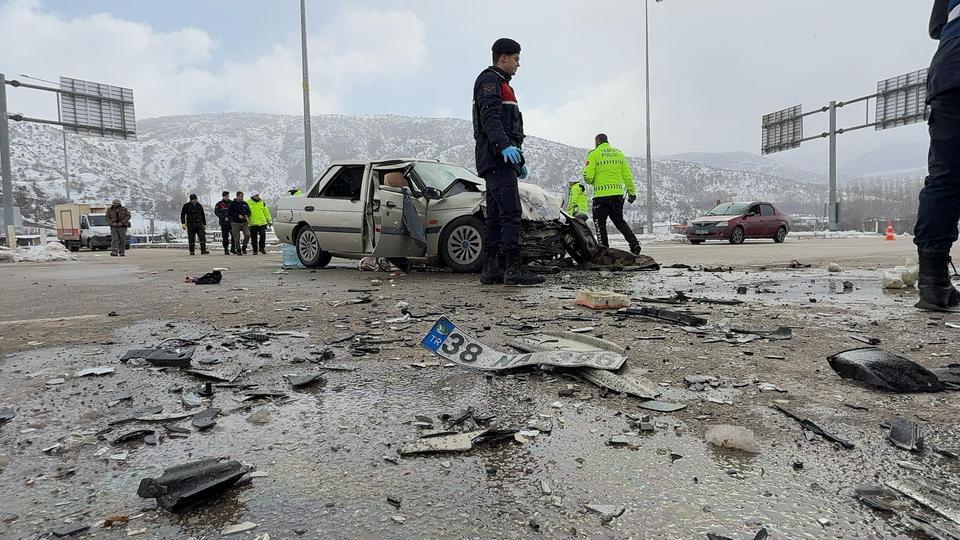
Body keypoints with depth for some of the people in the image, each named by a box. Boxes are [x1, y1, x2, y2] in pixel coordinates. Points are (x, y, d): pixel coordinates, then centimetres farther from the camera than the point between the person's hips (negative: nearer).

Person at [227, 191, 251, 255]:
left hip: (244, 223, 3)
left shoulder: (245, 204, 9)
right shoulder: (232, 203, -4)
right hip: (235, 223, -3)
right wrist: (238, 215, -19)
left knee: (247, 235, -13)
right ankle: (238, 250, 13)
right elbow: (229, 213, -9)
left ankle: (244, 247, 8)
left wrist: (247, 215, -3)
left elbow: (249, 211, 19)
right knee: (236, 238, 0)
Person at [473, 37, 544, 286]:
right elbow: (490, 117, -18)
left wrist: (519, 162, 33)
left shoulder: (502, 85, 33)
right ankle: (514, 269, -19)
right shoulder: (489, 79, 0)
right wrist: (505, 146, -33)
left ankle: (490, 270, 6)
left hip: (500, 161, 11)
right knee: (511, 212, -17)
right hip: (497, 157, -11)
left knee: (495, 216, 5)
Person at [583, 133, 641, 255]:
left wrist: (592, 182, 13)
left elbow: (588, 176, -10)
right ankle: (634, 244, 7)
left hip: (601, 195, -5)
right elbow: (627, 175, 11)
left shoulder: (594, 155, -3)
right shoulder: (619, 153, 12)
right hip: (618, 193, 5)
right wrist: (632, 192, 18)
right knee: (620, 221, 17)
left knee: (600, 223, 6)